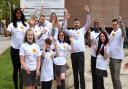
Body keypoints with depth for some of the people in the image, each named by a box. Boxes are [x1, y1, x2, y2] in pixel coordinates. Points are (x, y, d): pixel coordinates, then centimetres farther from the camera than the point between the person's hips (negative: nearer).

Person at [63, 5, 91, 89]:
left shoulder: (82, 30, 7)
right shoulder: (71, 31, 11)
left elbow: (88, 23, -3)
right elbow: (64, 29, -4)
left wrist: (88, 13, -12)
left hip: (80, 53, -2)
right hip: (73, 54, 3)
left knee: (81, 72, -8)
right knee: (75, 72, 10)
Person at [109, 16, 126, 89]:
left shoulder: (120, 31, -14)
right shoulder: (112, 32, 10)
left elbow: (124, 35, -38)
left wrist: (121, 24, -55)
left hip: (117, 57, -8)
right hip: (111, 57, 8)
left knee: (116, 78, -7)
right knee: (113, 77, 16)